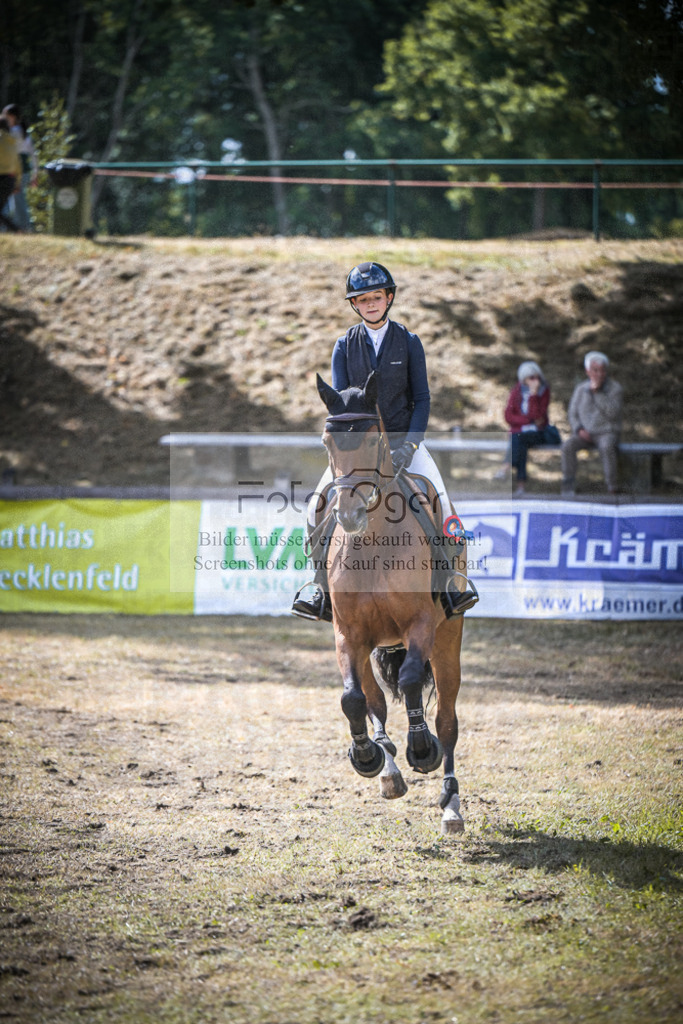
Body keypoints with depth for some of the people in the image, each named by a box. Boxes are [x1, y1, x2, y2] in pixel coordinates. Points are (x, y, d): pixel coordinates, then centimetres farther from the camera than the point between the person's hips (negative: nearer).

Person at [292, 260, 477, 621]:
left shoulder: (409, 342, 2)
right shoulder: (344, 346, 4)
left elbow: (421, 399, 0)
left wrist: (409, 446, -14)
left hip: (402, 438, -1)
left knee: (438, 501, -22)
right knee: (318, 506, -16)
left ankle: (446, 584, -8)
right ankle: (323, 588, -4)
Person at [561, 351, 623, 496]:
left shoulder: (615, 389, -5)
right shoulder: (581, 389, 7)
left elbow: (612, 412, -18)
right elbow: (573, 414, 12)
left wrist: (597, 392, -21)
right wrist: (579, 430, -8)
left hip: (607, 433, -3)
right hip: (586, 434, 3)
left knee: (607, 448, -38)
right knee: (568, 446, -27)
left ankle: (612, 490, -32)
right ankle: (568, 489, -25)